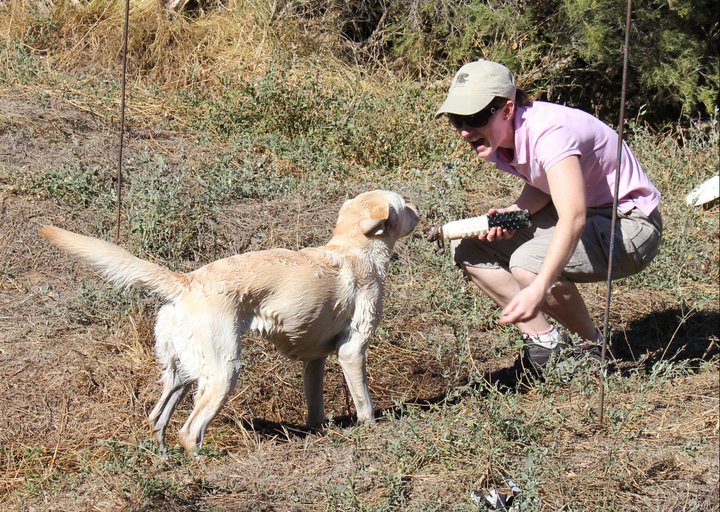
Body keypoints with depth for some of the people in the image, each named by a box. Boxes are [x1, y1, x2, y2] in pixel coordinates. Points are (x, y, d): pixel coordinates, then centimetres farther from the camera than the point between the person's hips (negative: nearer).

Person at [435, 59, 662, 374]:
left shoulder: (549, 132, -30)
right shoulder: (496, 136, -4)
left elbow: (573, 217, -42)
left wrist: (538, 289, -54)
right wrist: (512, 212, -14)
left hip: (630, 224, -9)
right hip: (583, 216, 9)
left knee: (528, 262, -33)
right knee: (468, 248, -4)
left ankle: (591, 347, -8)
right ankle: (544, 339, 2)